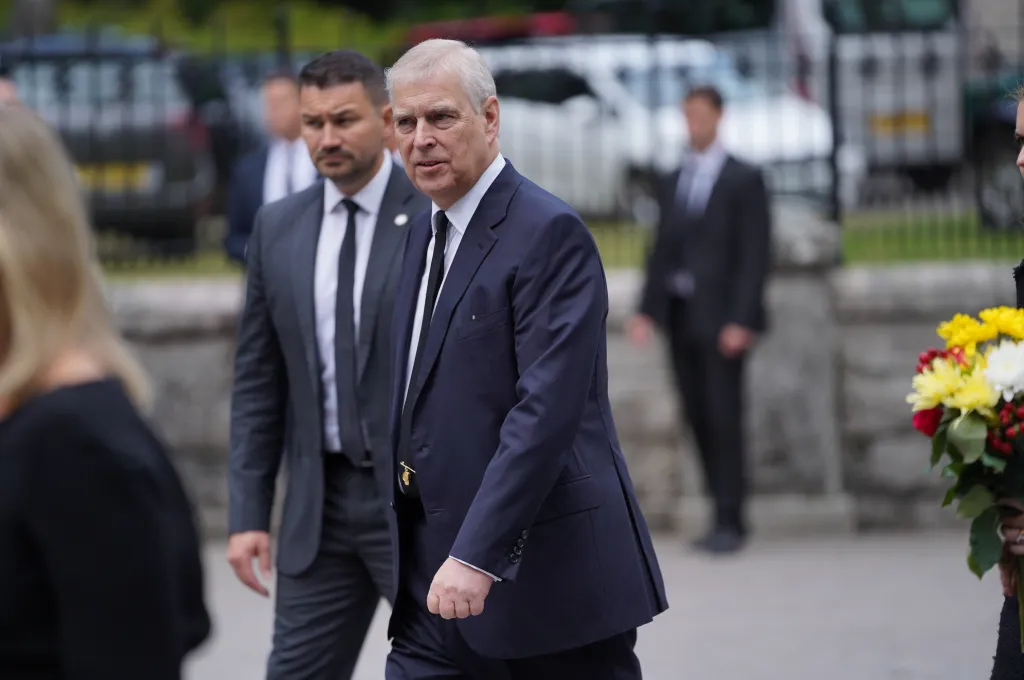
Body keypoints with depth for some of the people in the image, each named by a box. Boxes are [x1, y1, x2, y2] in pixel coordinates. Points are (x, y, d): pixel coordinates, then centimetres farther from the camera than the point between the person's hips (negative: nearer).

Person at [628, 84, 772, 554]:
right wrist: (648, 310, 6)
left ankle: (731, 521, -3)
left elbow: (755, 255, -6)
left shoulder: (744, 181, 0)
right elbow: (662, 248, 17)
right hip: (680, 316, 5)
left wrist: (741, 321, -14)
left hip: (720, 318, -5)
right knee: (697, 418, 4)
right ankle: (724, 513, 11)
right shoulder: (673, 182, 17)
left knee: (723, 418, -7)